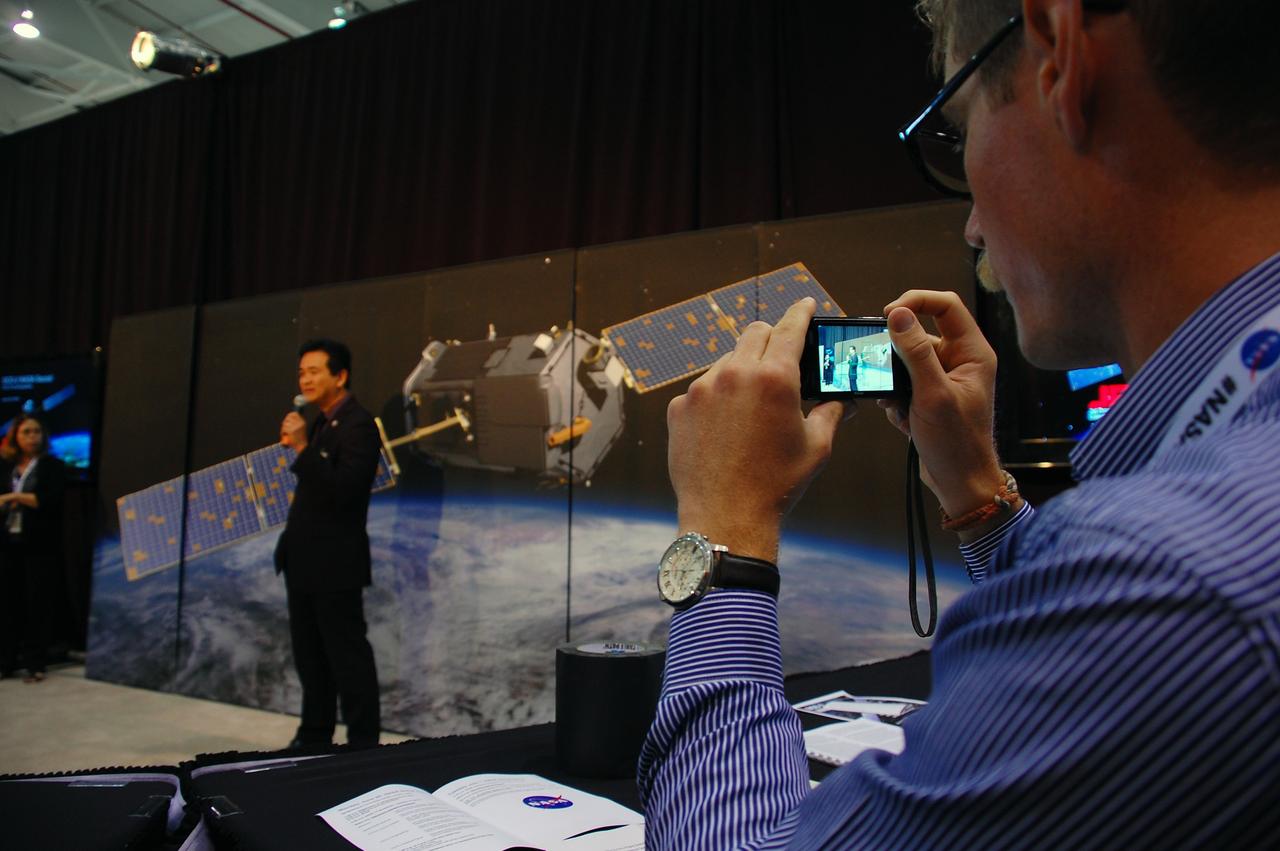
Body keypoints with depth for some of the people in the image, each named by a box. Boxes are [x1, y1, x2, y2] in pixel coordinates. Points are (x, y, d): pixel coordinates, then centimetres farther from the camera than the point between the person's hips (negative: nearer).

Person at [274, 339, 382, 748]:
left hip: (334, 562, -9)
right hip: (304, 559, 9)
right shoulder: (321, 422, 12)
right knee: (309, 652, 18)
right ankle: (314, 734, 31)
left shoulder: (357, 424, -15)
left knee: (347, 654, 0)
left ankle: (363, 740, 12)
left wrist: (303, 447, -28)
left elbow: (343, 489, -27)